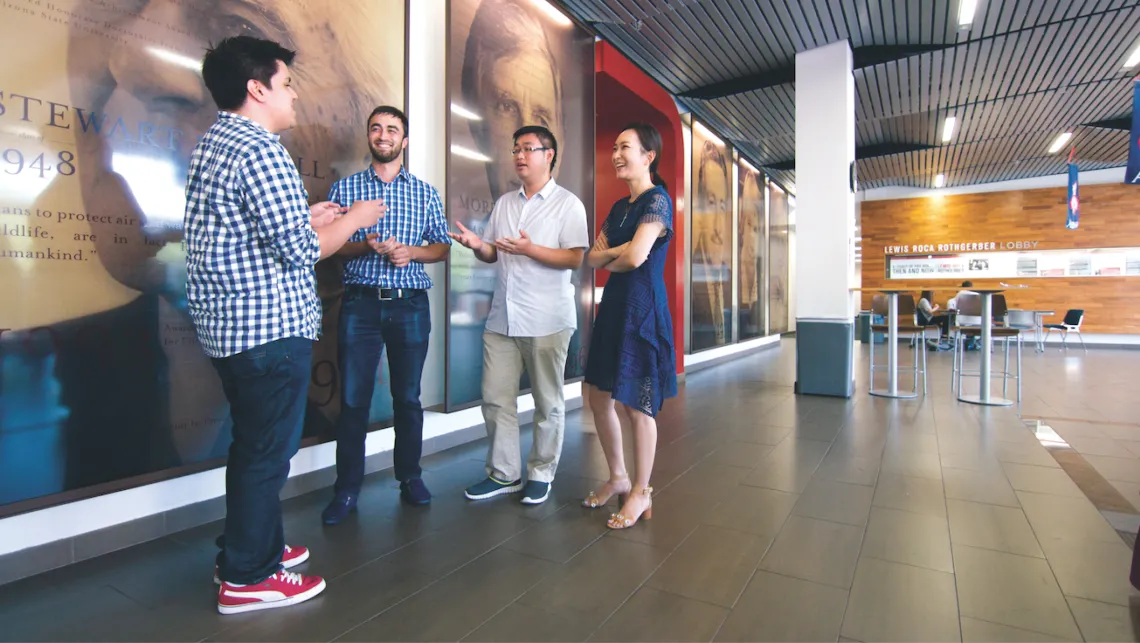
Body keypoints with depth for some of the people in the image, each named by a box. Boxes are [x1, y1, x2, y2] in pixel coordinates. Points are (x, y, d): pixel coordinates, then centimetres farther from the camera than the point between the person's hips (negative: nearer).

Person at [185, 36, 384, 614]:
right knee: (267, 453, 3)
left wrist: (306, 216, 17)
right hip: (270, 328, -10)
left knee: (252, 445, 20)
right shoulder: (259, 151, -16)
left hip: (228, 326, 10)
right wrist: (355, 218, -5)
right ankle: (248, 579, 17)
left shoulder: (211, 146, 16)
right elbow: (299, 250, -19)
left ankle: (247, 548, 36)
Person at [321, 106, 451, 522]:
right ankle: (347, 488, 14)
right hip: (360, 303, 0)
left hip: (410, 304, 1)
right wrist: (365, 246, -14)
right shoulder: (345, 187, 9)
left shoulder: (425, 192, 11)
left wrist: (410, 252, -10)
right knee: (353, 398, 1)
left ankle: (409, 476, 24)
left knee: (408, 397, 8)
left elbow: (442, 248, 9)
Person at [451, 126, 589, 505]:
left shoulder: (567, 203, 0)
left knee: (548, 403, 6)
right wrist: (476, 244, -4)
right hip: (502, 318, 5)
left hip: (547, 321, -5)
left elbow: (575, 259, -10)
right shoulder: (504, 203, 17)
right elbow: (492, 254, 17)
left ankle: (541, 474, 22)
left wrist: (530, 249, -21)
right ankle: (503, 474, 21)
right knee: (496, 399, 7)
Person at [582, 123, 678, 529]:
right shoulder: (619, 207, 17)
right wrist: (617, 252, -8)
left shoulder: (658, 200, -8)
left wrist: (610, 259, 0)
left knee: (636, 405, -1)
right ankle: (618, 478, 29)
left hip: (643, 308, -9)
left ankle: (641, 493, 17)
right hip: (614, 304, 9)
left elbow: (635, 257, -20)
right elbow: (593, 257, 12)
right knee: (598, 396, 11)